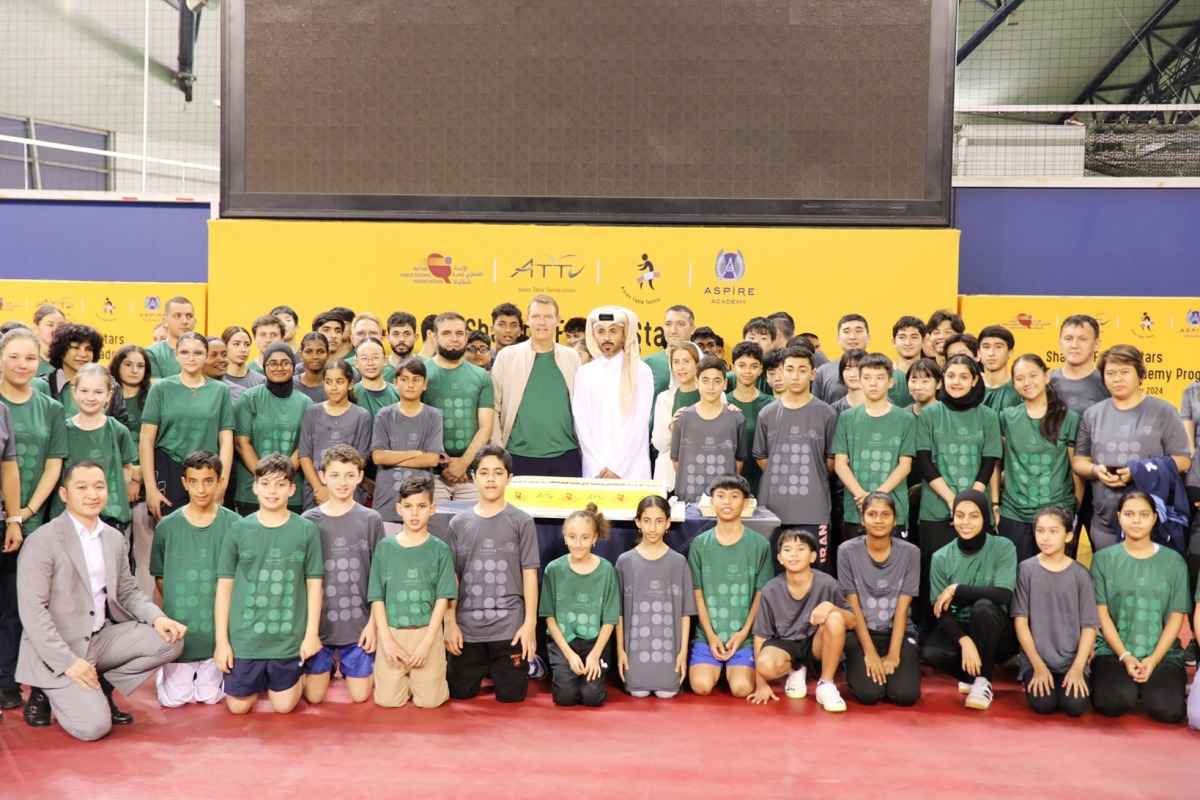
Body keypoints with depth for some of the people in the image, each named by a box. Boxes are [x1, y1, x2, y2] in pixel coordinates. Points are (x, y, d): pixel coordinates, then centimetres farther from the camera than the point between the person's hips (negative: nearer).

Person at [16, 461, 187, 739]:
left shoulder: (114, 538, 9)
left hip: (103, 639, 6)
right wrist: (68, 661, -23)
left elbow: (128, 592, 13)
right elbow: (32, 611, -17)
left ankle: (101, 687, 5)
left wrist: (157, 617, -9)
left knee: (169, 641, -13)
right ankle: (46, 692, 11)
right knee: (94, 726, -20)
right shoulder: (41, 543, -12)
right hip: (57, 653, -6)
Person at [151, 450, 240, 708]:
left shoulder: (233, 524, -7)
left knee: (211, 696, 5)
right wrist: (175, 608, -2)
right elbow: (159, 577, 7)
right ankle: (164, 668, 36)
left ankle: (212, 671, 37)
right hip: (178, 625, 1)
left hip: (218, 625, -1)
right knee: (174, 699, 5)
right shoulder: (167, 526, -3)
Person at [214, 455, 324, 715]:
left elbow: (314, 583, 2)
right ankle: (259, 679, 39)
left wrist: (312, 633, -2)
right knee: (238, 706, 8)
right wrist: (221, 640, -2)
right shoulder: (239, 530, -3)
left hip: (289, 639, 0)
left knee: (284, 705, 7)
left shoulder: (307, 530, -3)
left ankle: (296, 674, 38)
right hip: (244, 637, 1)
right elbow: (224, 586, 0)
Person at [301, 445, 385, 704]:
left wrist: (373, 622, -5)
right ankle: (329, 665, 36)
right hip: (318, 623, 0)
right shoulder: (308, 521, -2)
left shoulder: (371, 519, -3)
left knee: (360, 695, 4)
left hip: (358, 623, 0)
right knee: (314, 696, 5)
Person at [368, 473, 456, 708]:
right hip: (391, 633, 1)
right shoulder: (385, 547, 2)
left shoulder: (440, 550, -1)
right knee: (388, 700, -3)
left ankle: (434, 675, 27)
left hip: (427, 633, -1)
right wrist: (387, 640, -8)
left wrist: (427, 641, -12)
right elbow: (377, 598, 2)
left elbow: (442, 599, -4)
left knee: (428, 700, -5)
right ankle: (405, 678, 28)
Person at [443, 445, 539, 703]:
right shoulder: (459, 522, 4)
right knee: (460, 691, 9)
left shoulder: (522, 522, -1)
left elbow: (529, 574, -1)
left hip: (509, 626, -2)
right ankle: (483, 669, 40)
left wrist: (530, 623, -6)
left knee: (510, 694, 2)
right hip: (467, 626, 2)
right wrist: (450, 622, 0)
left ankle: (523, 665, 34)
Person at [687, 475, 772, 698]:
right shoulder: (700, 544, 3)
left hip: (744, 636, -1)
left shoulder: (759, 545, 1)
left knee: (742, 688, -21)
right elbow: (697, 593, 2)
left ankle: (733, 668, 14)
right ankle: (716, 666, 14)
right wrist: (711, 635, -7)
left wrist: (744, 632, -9)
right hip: (707, 635, 1)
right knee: (701, 686, -20)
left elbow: (761, 594, 1)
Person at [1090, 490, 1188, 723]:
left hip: (1163, 653, 1)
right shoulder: (1104, 559, 4)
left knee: (1168, 710, -24)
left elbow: (1176, 616, 2)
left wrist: (1154, 659, -10)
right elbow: (1101, 613, 0)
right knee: (1113, 703, -29)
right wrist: (1125, 656, -11)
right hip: (1113, 651, -1)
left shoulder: (1173, 561, 6)